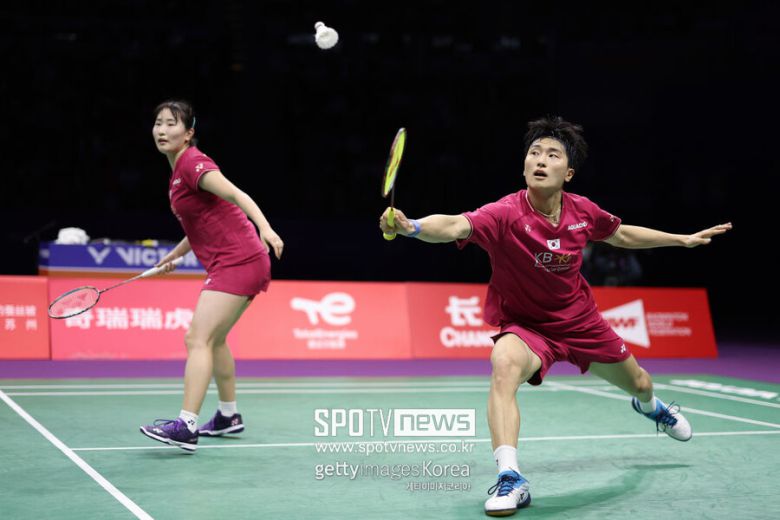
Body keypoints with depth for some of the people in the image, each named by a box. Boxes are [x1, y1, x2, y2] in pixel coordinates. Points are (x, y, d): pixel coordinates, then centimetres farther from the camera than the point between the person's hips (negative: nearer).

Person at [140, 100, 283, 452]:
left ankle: (186, 426, -20)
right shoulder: (179, 172, 15)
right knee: (211, 339, 22)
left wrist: (264, 227, -41)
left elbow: (236, 195, -27)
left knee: (199, 339, -16)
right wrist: (175, 254, 25)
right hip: (234, 263, 10)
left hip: (237, 262, -10)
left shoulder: (193, 163, -12)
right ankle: (229, 416, 35)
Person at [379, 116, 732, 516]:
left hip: (581, 319, 5)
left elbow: (622, 235, 7)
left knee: (637, 383, 24)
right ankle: (510, 480, -34)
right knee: (505, 363, -39)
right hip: (526, 326, -4)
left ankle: (650, 406, 66)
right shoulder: (505, 214, -30)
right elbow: (456, 226, -50)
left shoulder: (582, 212, -16)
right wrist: (411, 227, -70)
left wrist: (683, 239, 13)